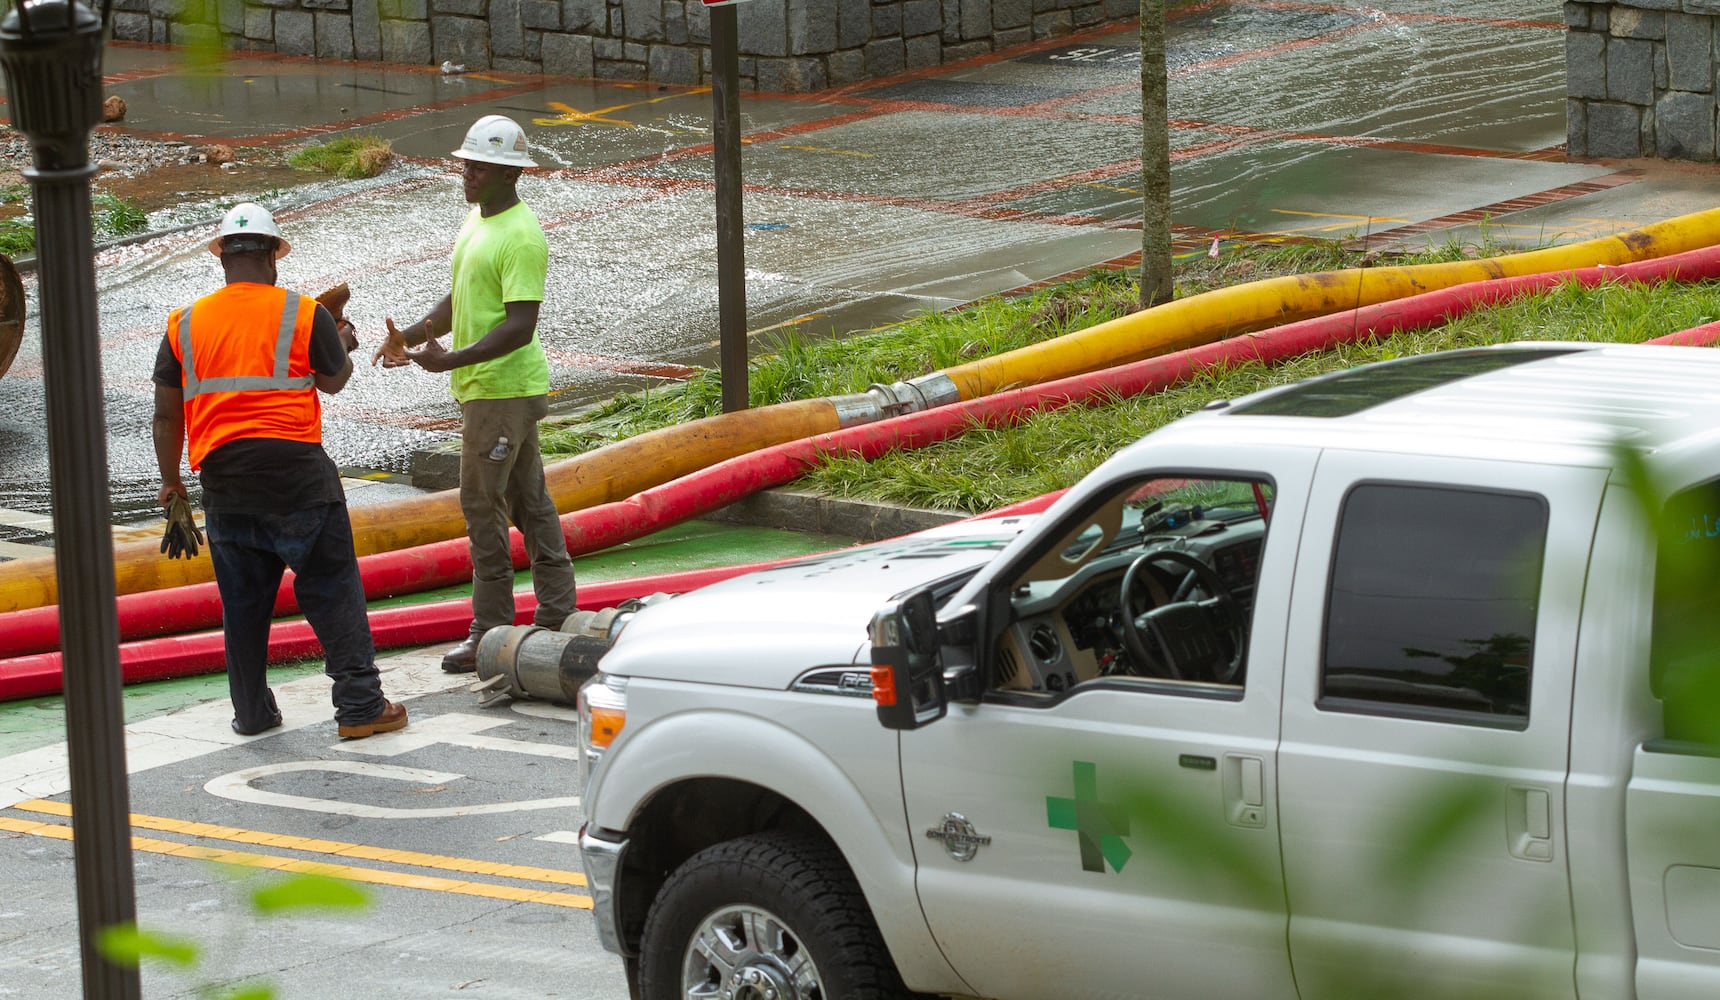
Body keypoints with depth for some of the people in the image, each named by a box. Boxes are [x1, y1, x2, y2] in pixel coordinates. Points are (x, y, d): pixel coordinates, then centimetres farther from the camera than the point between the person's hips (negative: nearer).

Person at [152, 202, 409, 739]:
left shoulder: (184, 325, 5)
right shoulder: (304, 315, -4)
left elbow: (166, 414, 7)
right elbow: (334, 380, 11)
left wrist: (171, 480, 19)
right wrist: (344, 344, 32)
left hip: (223, 479, 3)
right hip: (296, 472, -3)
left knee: (242, 601, 13)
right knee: (332, 592, 4)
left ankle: (252, 712, 19)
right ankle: (360, 706, 3)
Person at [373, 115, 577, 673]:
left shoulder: (521, 237, -19)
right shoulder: (478, 220, 13)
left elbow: (520, 326, -24)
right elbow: (461, 300, 23)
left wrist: (454, 360, -30)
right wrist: (411, 337, 10)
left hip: (503, 391, -10)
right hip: (484, 388, 10)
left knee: (483, 504, -7)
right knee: (529, 503, 13)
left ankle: (491, 633, -1)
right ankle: (557, 620, 19)